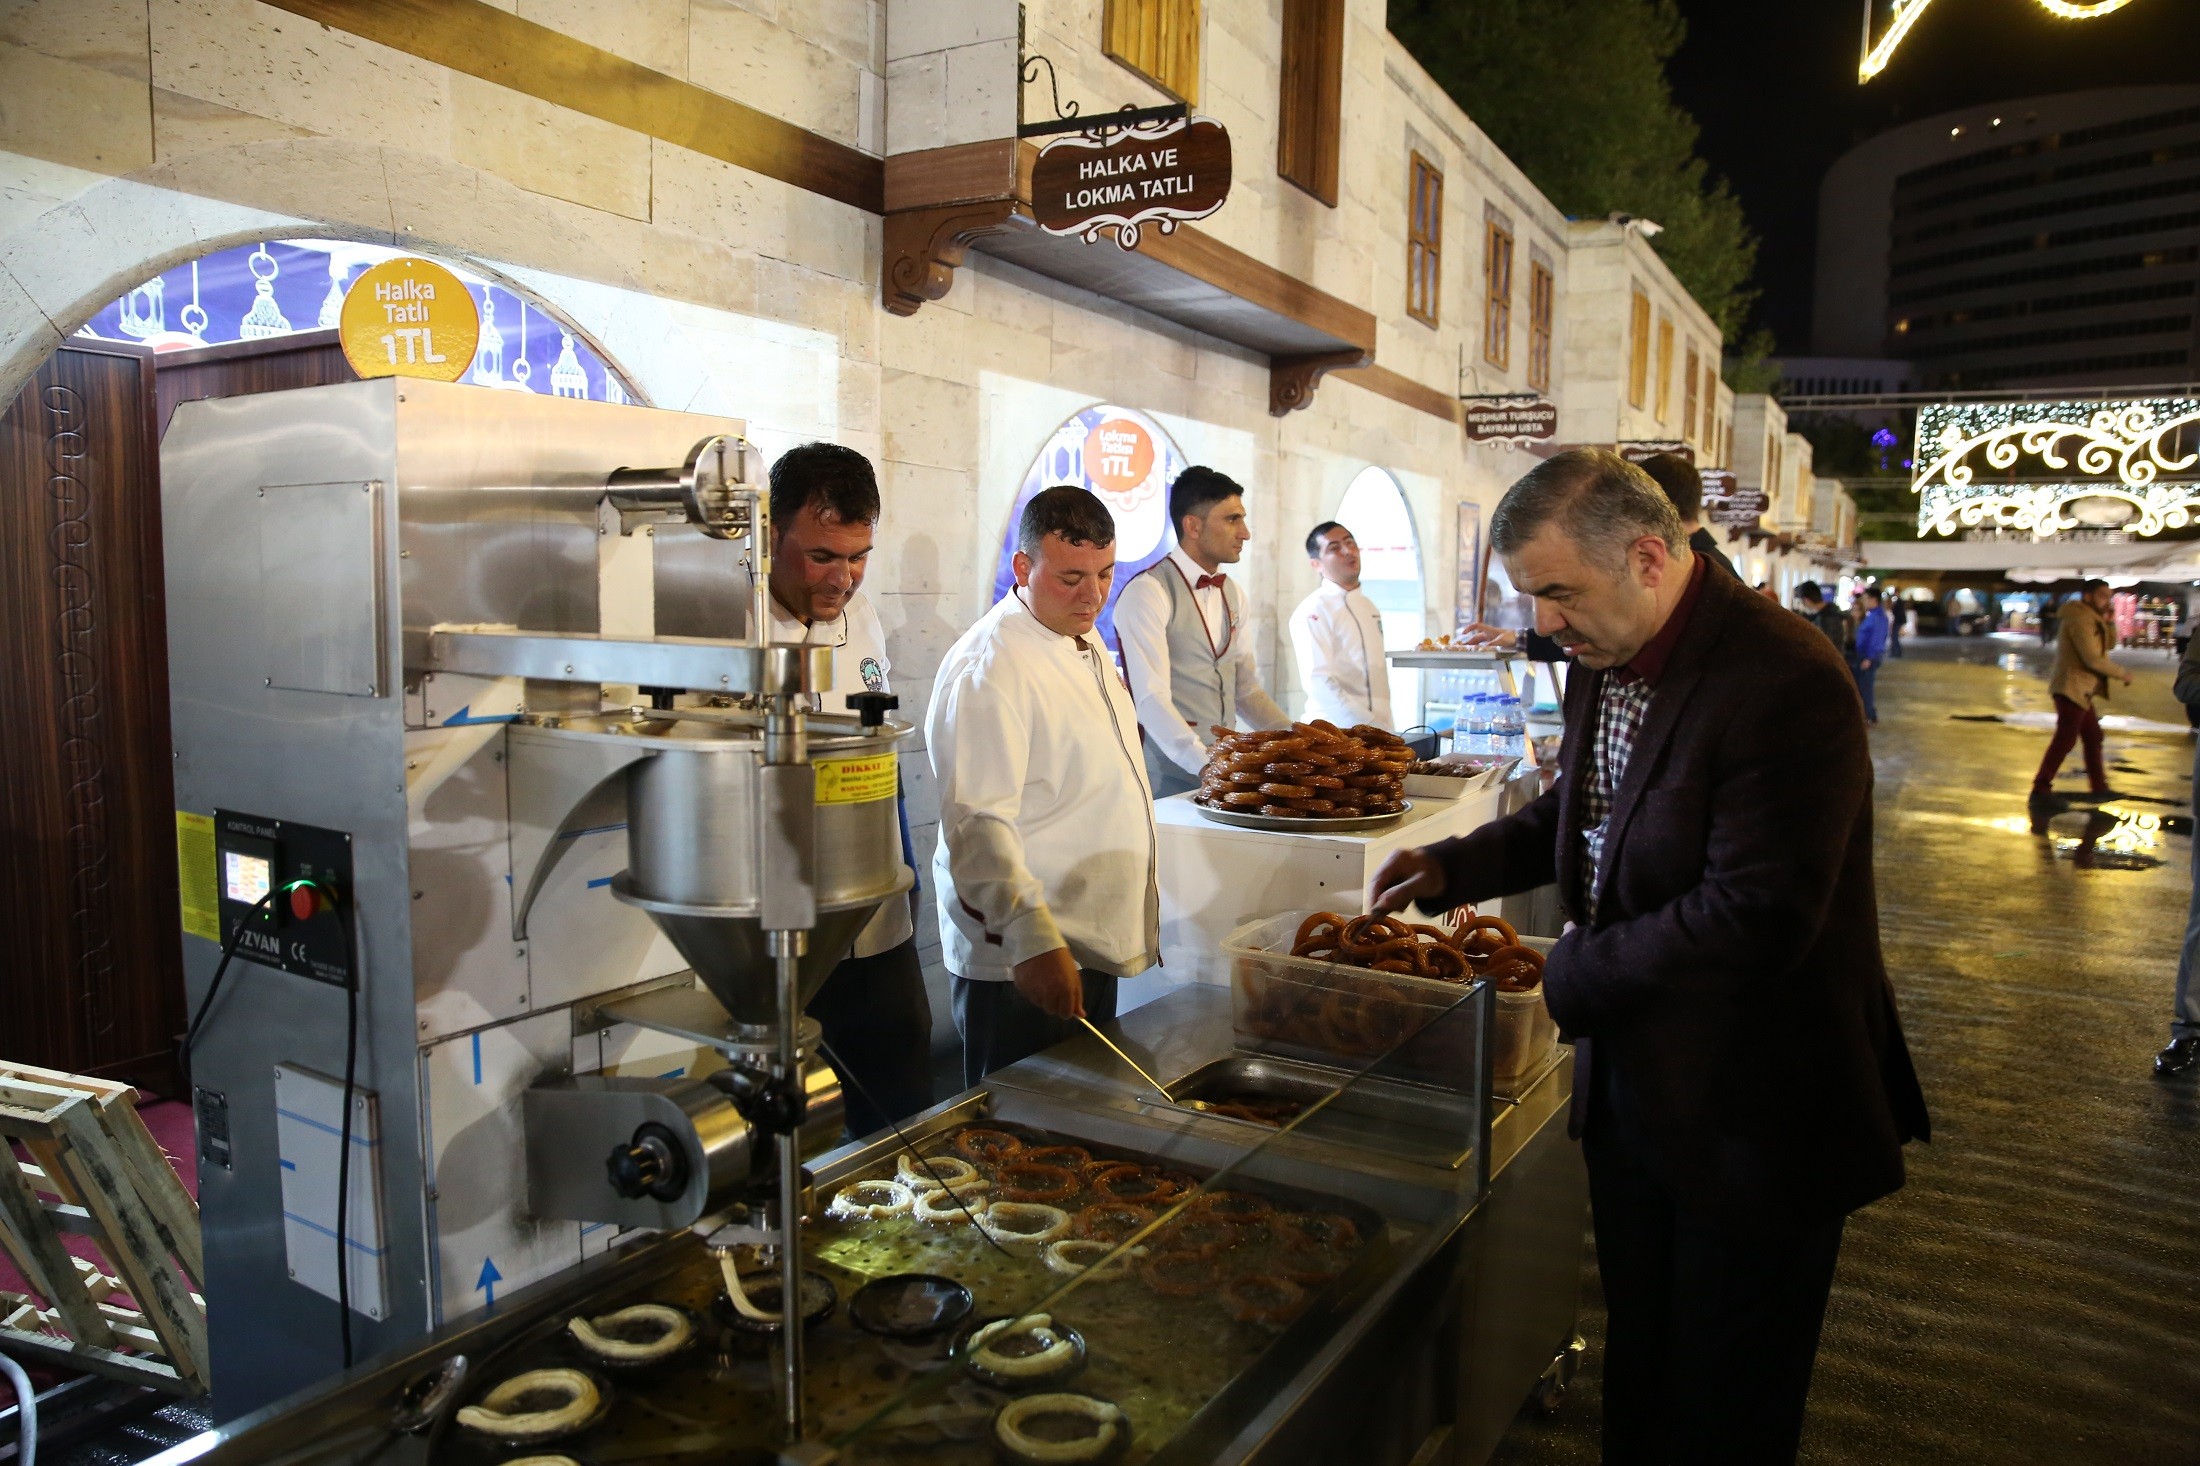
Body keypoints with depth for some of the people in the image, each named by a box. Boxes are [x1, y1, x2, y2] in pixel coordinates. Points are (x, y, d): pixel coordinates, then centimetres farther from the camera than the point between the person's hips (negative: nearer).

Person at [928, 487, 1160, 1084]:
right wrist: (1033, 941, -38)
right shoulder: (989, 669, -21)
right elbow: (978, 824, -29)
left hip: (1095, 944, 9)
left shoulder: (1087, 643, 11)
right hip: (1020, 963, -9)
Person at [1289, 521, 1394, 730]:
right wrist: (1368, 724, -22)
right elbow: (1319, 683, -20)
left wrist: (1384, 725, 10)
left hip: (1380, 727, 7)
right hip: (1338, 732, -7)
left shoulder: (1368, 606, 15)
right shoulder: (1312, 611, -12)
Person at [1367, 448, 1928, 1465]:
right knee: (1638, 1373, 24)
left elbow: (1756, 918, -28)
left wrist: (1572, 977, -19)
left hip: (1749, 1115, -7)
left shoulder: (1786, 684, -25)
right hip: (1630, 1083, 8)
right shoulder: (1604, 660, 2)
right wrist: (1452, 867, 2)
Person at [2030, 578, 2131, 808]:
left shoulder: (2091, 619, 16)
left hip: (2081, 690, 11)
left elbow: (2109, 644, 16)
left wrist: (2108, 621, 2)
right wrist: (2122, 674, -10)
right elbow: (2093, 659, -21)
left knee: (2093, 736, 16)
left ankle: (2098, 787, 25)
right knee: (2064, 740, -10)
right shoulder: (2079, 619, -17)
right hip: (2072, 688, -11)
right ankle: (2041, 789, -8)